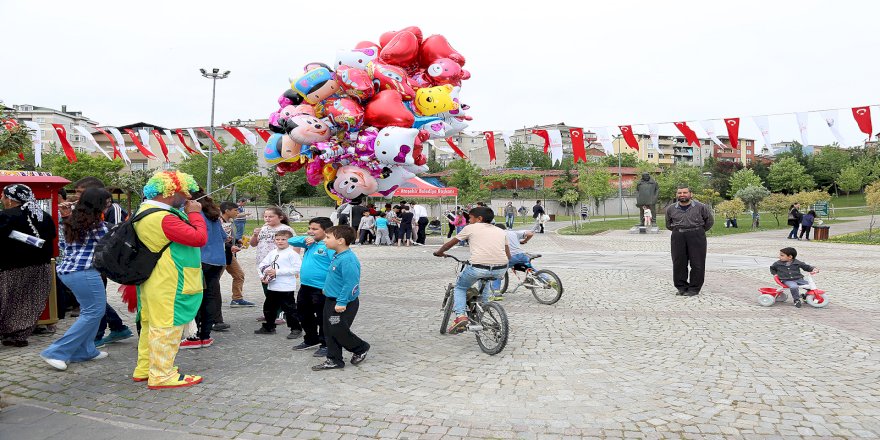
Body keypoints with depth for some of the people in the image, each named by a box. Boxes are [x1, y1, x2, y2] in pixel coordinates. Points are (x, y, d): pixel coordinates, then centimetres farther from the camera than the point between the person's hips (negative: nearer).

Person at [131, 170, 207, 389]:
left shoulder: (145, 211, 10)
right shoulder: (164, 218, -25)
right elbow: (199, 238, -26)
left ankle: (144, 369, 30)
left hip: (152, 282, 11)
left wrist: (186, 214, 4)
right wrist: (195, 213, -14)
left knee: (152, 326, 19)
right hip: (168, 286, -11)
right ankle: (162, 375, 6)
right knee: (166, 328, -2)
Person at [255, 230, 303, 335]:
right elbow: (263, 264, 13)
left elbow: (297, 269, -20)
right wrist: (262, 276, -6)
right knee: (269, 308, 19)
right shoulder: (272, 253, 10)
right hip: (272, 287, 8)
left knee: (290, 309, -2)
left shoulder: (292, 253, -11)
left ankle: (296, 329, 8)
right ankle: (268, 327, 35)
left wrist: (277, 272, -19)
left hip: (286, 288, -8)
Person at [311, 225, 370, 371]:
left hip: (343, 305, -10)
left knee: (339, 331, -1)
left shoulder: (348, 259, -24)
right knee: (329, 332, 12)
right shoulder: (337, 256, 8)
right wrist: (328, 289, 25)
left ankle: (361, 349, 21)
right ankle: (334, 360, 23)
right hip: (331, 300, 10)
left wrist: (342, 302, -26)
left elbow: (351, 283, -27)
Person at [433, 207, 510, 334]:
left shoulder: (470, 228, 12)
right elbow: (508, 256, 21)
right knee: (485, 278, 39)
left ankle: (460, 315, 2)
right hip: (500, 270, 4)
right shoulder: (501, 231, 21)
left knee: (460, 287, 23)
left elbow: (450, 243, 20)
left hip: (478, 267, -4)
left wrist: (439, 252, 38)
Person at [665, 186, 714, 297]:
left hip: (696, 236, -2)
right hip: (678, 237, 2)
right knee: (678, 263, 2)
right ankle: (681, 286, 13)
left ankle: (694, 288, 7)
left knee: (697, 263, -1)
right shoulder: (671, 209, 8)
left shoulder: (700, 207, 0)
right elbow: (668, 224, 23)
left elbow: (710, 221, 12)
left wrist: (699, 231, 13)